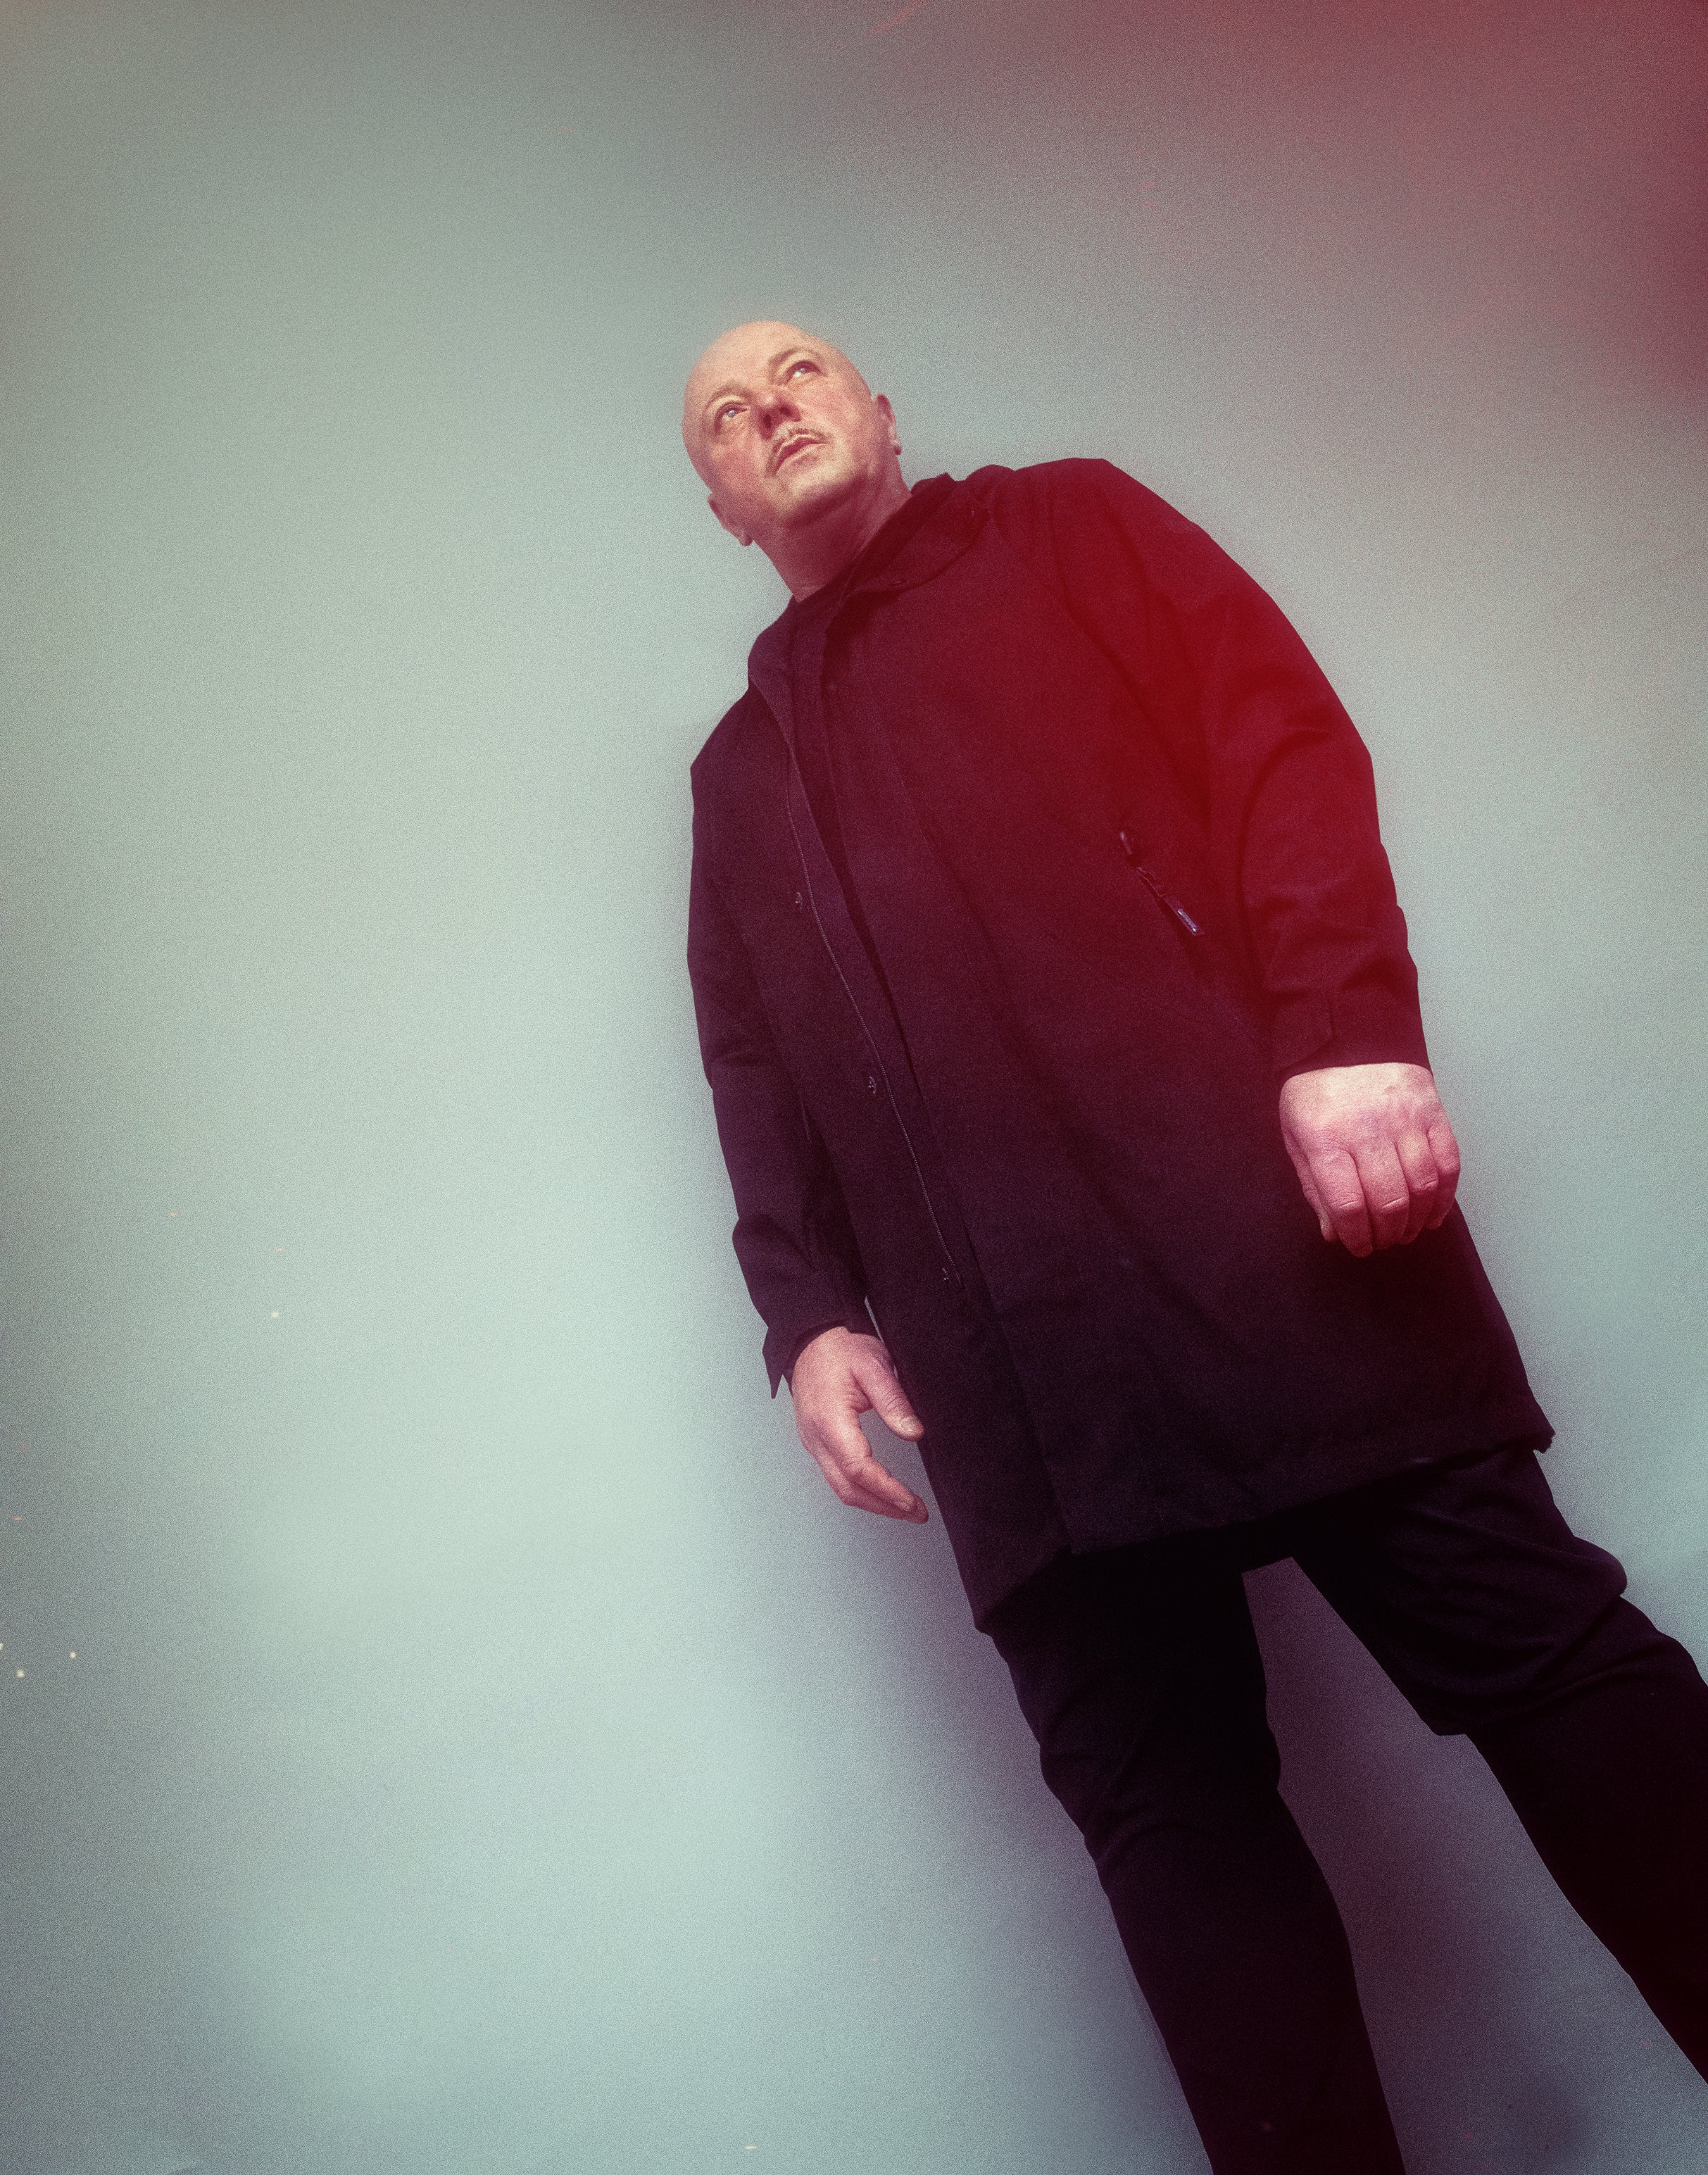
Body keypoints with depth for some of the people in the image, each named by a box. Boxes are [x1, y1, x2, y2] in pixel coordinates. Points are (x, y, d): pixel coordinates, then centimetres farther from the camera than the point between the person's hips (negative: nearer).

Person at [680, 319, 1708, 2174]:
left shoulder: (1066, 527, 19)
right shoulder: (740, 770, 30)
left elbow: (1279, 735, 3)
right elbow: (754, 1072, 22)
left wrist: (1348, 1029, -14)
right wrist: (809, 1309, 5)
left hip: (1256, 1211, -3)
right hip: (1007, 1357, 4)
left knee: (1534, 1654, -8)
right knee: (1162, 1799, -2)